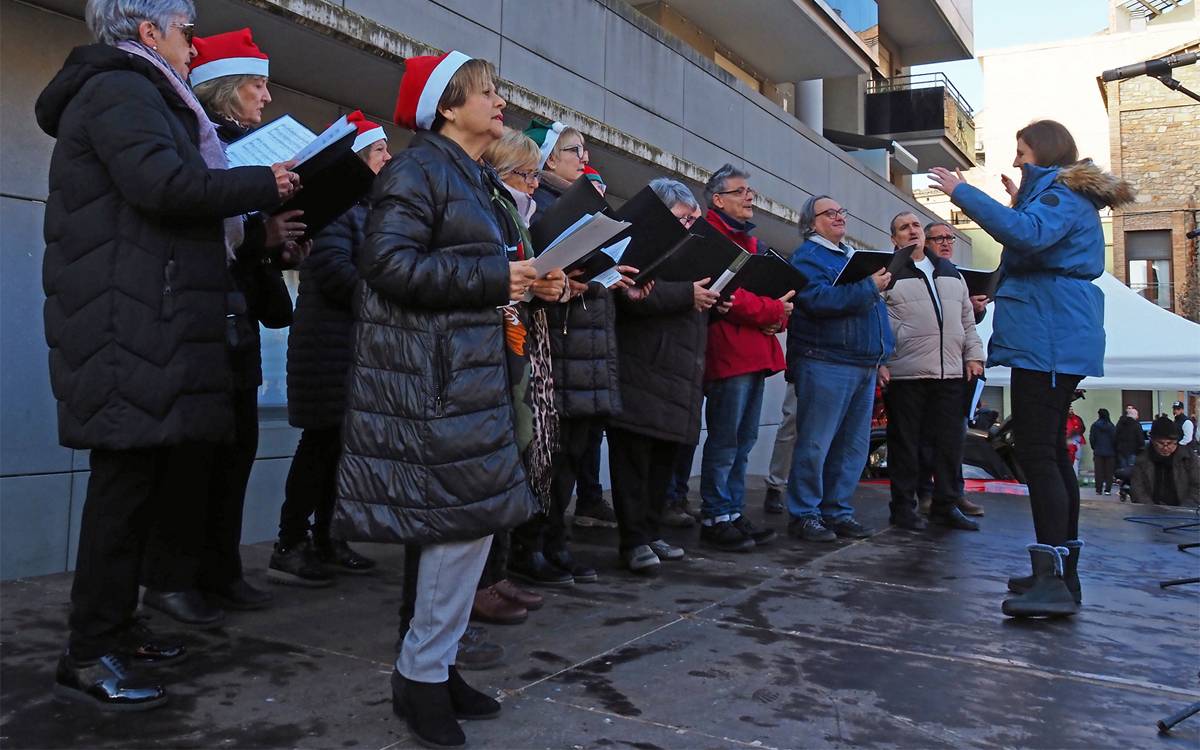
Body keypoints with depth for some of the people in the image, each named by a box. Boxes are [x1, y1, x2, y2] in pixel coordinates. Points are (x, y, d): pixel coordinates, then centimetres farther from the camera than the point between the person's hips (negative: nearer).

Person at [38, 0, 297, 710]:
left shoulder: (137, 94, 27)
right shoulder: (120, 88, -5)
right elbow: (163, 184, -21)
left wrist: (256, 225, 16)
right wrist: (266, 183, -10)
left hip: (150, 323, 10)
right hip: (130, 325, -10)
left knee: (140, 477, 11)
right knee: (126, 475, -8)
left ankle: (115, 623, 20)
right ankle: (89, 656, -1)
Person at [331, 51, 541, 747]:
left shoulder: (480, 181, 21)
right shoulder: (419, 168, -8)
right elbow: (390, 264, -19)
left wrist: (526, 279, 8)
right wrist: (495, 278, -19)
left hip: (474, 368, 10)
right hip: (435, 374, -10)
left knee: (475, 517, 10)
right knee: (466, 516, -9)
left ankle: (434, 663, 23)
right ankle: (423, 675, 7)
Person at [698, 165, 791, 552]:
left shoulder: (749, 240, 24)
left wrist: (779, 315, -1)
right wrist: (770, 310, -14)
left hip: (755, 353, 10)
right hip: (729, 351, -10)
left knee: (743, 441, 12)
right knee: (725, 441, -6)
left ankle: (734, 513, 20)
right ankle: (716, 520, 1)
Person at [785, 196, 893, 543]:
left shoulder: (852, 256, 24)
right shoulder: (807, 257, -3)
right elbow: (819, 300, -21)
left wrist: (878, 359, 20)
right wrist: (869, 287, -17)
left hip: (863, 366, 9)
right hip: (825, 365, -8)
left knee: (854, 446, 9)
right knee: (815, 444, -6)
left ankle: (838, 511, 17)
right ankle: (804, 514, 1)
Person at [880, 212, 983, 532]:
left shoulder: (951, 272, 20)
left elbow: (967, 319, 22)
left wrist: (974, 355, 12)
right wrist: (878, 362, -10)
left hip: (951, 373, 5)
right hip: (905, 373, -5)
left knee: (950, 442, 6)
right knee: (905, 443, 1)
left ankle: (946, 505, 16)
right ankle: (903, 506, 11)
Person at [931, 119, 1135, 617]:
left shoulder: (1063, 195, -9)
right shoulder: (1066, 196, 24)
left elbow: (1026, 234, -30)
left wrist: (964, 193, -23)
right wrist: (1019, 202, 28)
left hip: (1048, 340, -11)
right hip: (1055, 340, 11)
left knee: (1036, 451, -16)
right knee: (1049, 451, 12)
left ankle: (1053, 580, -20)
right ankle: (1061, 573, 18)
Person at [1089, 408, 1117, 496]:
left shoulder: (1095, 425, -5)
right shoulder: (1112, 426, -3)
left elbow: (1092, 438, -3)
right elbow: (1115, 439, -1)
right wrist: (1114, 450, 10)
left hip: (1098, 452, -1)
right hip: (1110, 452, 1)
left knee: (1099, 471, 4)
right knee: (1109, 472, 5)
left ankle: (1099, 490, 4)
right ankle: (1107, 490, 2)